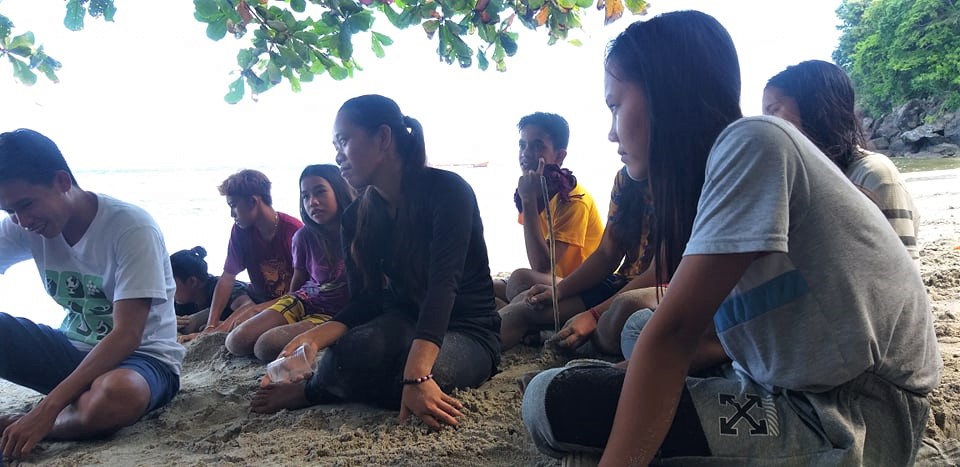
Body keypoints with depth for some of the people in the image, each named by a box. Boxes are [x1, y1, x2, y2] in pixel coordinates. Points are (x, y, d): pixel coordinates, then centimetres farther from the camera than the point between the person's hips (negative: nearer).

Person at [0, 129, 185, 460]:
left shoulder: (131, 228, -22)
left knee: (113, 396, -39)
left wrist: (48, 408, -32)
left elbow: (127, 336, -25)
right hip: (74, 351, 5)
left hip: (141, 355, -5)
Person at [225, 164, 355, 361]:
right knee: (237, 341, -8)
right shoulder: (304, 236, -2)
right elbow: (298, 281, 13)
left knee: (267, 346, -24)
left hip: (338, 313, -5)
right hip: (304, 300, 5)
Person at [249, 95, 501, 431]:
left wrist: (416, 377, -40)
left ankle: (311, 393, -2)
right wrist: (314, 337, -21)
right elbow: (364, 302, -1)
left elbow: (442, 286, -29)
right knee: (355, 349, -32)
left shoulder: (447, 191, -17)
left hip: (469, 332, -4)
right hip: (405, 324, 4)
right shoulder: (357, 217, 3)